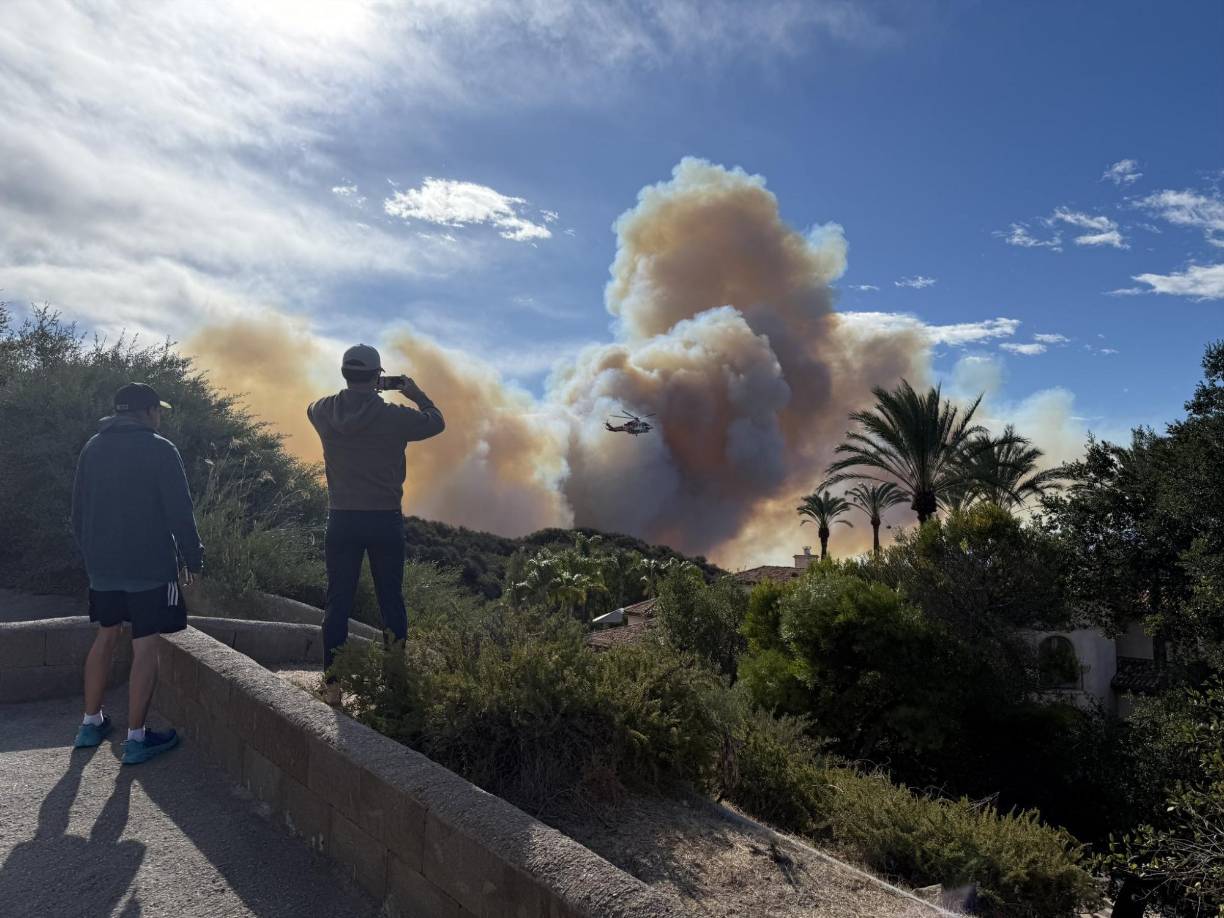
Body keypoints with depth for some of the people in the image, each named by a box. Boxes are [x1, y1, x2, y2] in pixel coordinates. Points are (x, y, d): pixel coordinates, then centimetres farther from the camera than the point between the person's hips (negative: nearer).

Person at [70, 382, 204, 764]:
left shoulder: (92, 449, 7)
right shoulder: (159, 449, -11)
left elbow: (78, 511, 13)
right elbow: (180, 512, -13)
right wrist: (193, 558, -3)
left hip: (102, 565, 7)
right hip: (150, 566, -6)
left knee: (106, 636, 21)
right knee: (145, 646, 0)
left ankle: (91, 722, 28)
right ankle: (136, 737, 4)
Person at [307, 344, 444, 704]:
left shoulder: (325, 412, -3)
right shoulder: (394, 416, -11)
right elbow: (437, 422, 7)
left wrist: (354, 391, 24)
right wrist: (417, 395, 21)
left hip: (342, 520, 2)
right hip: (385, 521, -2)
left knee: (338, 602, 9)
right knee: (391, 601, 9)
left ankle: (332, 684, 12)